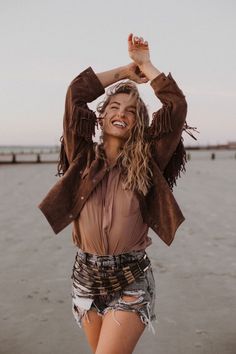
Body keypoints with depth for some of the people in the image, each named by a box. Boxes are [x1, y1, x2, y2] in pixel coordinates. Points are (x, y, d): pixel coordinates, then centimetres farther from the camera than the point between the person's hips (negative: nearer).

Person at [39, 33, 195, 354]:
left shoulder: (146, 162, -1)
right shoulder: (83, 158, 2)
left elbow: (177, 106, -9)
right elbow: (76, 93, -4)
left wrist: (145, 64, 0)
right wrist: (124, 72, 7)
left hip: (131, 282, -3)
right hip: (86, 278, 3)